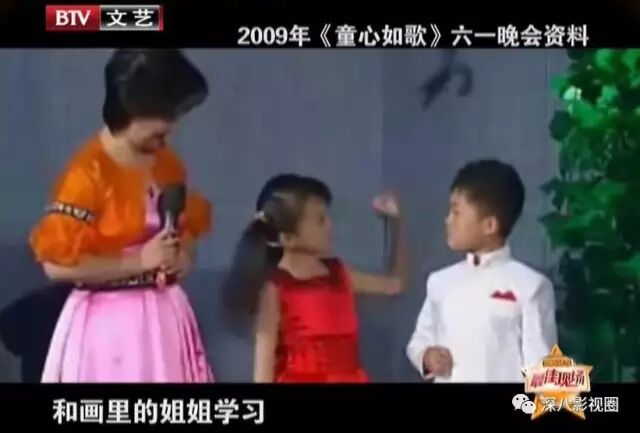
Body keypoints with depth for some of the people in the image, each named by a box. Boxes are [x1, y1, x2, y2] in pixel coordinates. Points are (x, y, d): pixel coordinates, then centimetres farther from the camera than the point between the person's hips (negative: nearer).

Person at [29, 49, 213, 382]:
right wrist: (139, 260, -19)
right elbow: (57, 264, -18)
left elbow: (190, 223, 21)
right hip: (109, 324, -7)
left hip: (165, 317, 7)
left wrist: (183, 254, -1)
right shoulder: (88, 172, -15)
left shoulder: (167, 163, 6)